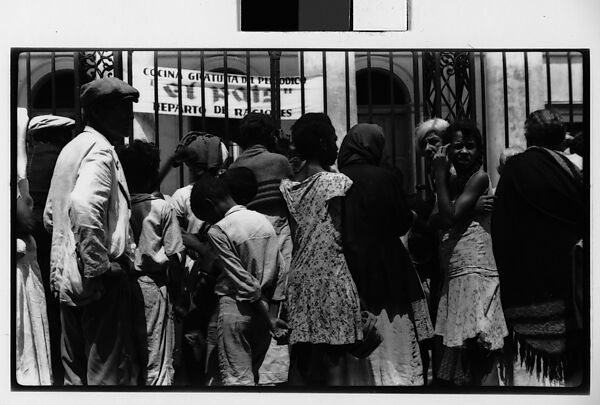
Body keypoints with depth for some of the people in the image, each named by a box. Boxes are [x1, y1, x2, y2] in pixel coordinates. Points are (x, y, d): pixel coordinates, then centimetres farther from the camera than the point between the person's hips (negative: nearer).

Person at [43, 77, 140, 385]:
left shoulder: (71, 149, 16)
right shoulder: (101, 151, -13)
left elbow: (50, 215, 24)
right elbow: (84, 206, -31)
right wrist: (101, 267, -24)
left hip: (65, 278, 10)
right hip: (99, 283, -9)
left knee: (76, 373, 15)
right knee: (109, 373, -5)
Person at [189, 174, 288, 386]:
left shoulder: (218, 231, -12)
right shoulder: (264, 221, 8)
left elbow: (245, 282, -15)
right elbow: (279, 269, 7)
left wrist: (269, 320, -12)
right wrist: (269, 315, 10)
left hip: (236, 309, -7)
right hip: (262, 311, 7)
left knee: (237, 379, -3)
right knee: (250, 374, 15)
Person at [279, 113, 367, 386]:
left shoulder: (287, 187, 9)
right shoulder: (336, 182, -7)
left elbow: (290, 241, 8)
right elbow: (343, 238, -10)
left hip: (298, 279, 6)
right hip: (333, 279, -6)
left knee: (301, 364, 9)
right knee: (334, 361, -2)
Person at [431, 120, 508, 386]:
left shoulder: (479, 178, -7)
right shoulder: (453, 183, 16)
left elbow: (450, 219, -15)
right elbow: (439, 224, 7)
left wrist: (440, 176, -8)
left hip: (475, 272, -9)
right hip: (452, 275, 9)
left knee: (477, 350, -10)